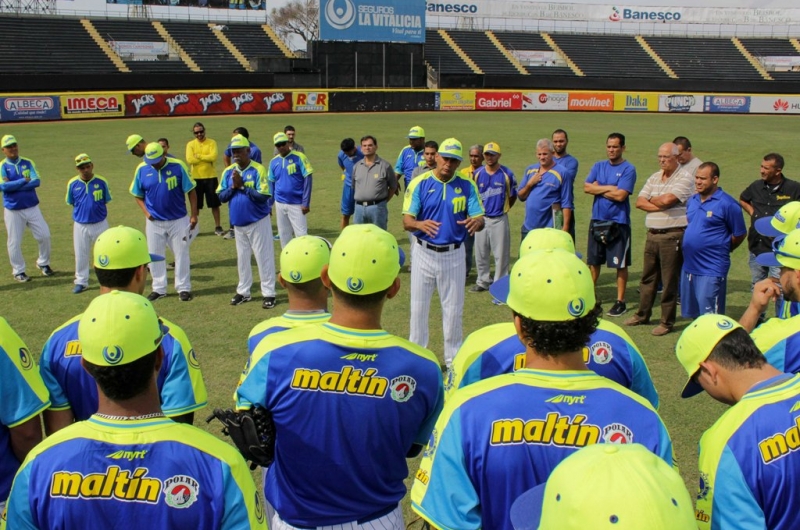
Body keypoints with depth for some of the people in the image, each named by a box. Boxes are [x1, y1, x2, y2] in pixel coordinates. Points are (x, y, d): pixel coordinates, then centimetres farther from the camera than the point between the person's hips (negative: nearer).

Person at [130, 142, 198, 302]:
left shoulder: (177, 166, -12)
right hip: (154, 222, 3)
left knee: (181, 254, 6)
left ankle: (183, 288, 17)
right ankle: (159, 288, 23)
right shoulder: (142, 169, -5)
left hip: (178, 220, -2)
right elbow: (138, 195, 6)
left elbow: (191, 191, -7)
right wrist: (146, 212, -8)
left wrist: (194, 215, -9)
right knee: (155, 255, 10)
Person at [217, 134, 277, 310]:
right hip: (238, 223, 6)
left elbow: (263, 196, -20)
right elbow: (221, 196, 2)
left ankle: (268, 293, 4)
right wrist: (233, 187, -14)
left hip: (258, 222, -6)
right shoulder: (228, 171, 4)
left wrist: (242, 185, -21)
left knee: (264, 257, -2)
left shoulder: (258, 170, -12)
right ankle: (243, 292, 27)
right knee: (242, 258, 15)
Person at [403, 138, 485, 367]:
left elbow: (480, 219, -7)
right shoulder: (419, 183, -7)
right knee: (418, 307, 8)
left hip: (454, 254, 1)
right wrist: (420, 224, -36)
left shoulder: (467, 185, -2)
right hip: (424, 253, -1)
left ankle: (453, 358, 24)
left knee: (453, 308, 10)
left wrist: (476, 222, -33)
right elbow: (407, 221, -12)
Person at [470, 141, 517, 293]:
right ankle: (483, 281, 24)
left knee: (501, 253, 2)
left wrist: (503, 209, 5)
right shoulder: (477, 173, 1)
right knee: (481, 253, 11)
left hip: (500, 219, -3)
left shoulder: (507, 174, -5)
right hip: (481, 218, 3)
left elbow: (512, 196, 5)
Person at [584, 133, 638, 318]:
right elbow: (587, 187, -4)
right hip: (597, 220, 5)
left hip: (618, 222, -5)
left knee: (620, 264, 2)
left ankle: (620, 302, 11)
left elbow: (620, 195, -18)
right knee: (593, 261, 13)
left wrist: (598, 188, -7)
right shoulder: (598, 166, 8)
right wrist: (609, 187, -13)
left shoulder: (628, 169, -8)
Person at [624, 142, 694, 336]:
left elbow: (667, 199, -20)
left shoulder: (685, 178, -8)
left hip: (673, 236, -7)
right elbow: (639, 202, 5)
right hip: (652, 235, 7)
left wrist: (652, 200, 0)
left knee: (669, 281, 0)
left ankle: (667, 322, 9)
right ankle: (642, 315, 27)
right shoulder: (654, 178, 14)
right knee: (647, 277, 15)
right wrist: (659, 206, -11)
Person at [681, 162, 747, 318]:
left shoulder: (727, 204, -11)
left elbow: (739, 234, -4)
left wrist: (721, 250, 6)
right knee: (693, 313, 16)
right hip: (689, 267, 7)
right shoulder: (692, 200, 10)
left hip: (712, 270, -7)